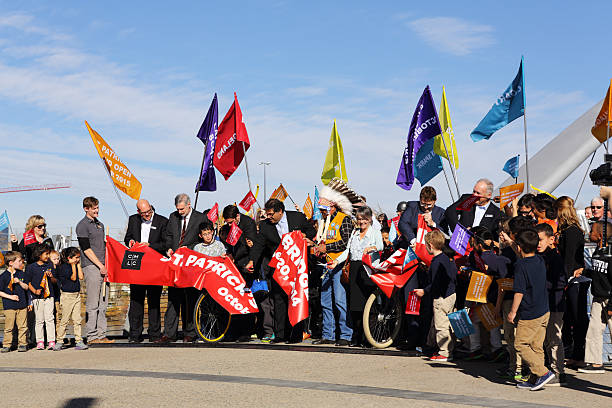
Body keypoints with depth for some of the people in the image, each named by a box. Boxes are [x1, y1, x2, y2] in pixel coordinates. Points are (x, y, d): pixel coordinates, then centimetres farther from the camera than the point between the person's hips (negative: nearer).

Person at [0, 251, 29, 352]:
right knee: (9, 327, 0)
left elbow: (26, 287, 10)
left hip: (22, 305, 4)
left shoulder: (21, 273, 8)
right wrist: (10, 297, -13)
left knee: (22, 326, 5)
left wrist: (19, 282, -8)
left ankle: (22, 344, 14)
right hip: (9, 306, -4)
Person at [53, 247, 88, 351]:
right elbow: (73, 278, -14)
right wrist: (73, 265, -10)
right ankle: (59, 342, 10)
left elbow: (81, 277, 2)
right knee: (65, 320, 0)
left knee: (77, 320, 5)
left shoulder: (75, 265, 11)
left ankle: (79, 341, 6)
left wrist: (78, 264, 3)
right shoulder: (63, 267, -11)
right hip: (67, 296, -6)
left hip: (77, 295, 7)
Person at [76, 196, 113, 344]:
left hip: (103, 267, 7)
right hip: (91, 267, -7)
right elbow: (86, 249, -10)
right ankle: (92, 336, -2)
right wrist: (100, 265, -13)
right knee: (92, 304, -6)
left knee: (103, 304, 6)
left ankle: (101, 335, 10)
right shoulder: (82, 225, -4)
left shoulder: (100, 224, 20)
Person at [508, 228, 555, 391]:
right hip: (544, 311, 8)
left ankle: (543, 373, -5)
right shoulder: (540, 261, 5)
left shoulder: (520, 265, -17)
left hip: (529, 315, -8)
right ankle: (535, 380, 15)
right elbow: (525, 256, 28)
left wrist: (513, 312, -9)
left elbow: (519, 292, -19)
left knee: (520, 344, 2)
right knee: (536, 347, 12)